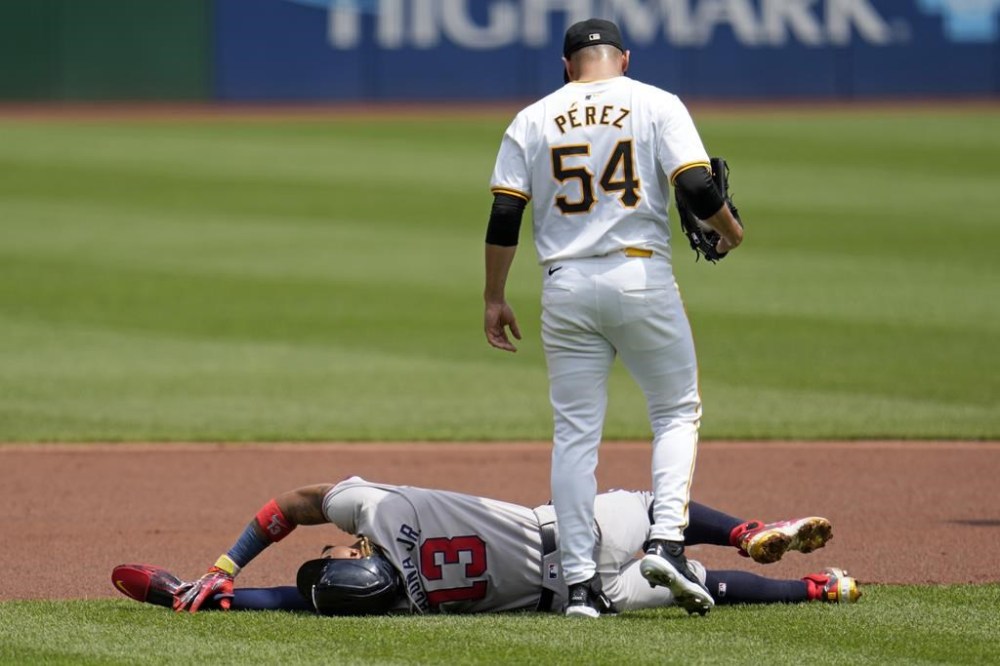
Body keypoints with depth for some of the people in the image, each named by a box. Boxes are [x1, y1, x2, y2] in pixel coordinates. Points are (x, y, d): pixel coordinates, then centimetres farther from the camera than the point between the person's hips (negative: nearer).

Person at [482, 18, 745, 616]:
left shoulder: (534, 120, 9)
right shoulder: (656, 105, 2)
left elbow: (504, 215, 3)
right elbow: (696, 185, -10)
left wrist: (495, 297, 10)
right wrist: (730, 228, 10)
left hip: (566, 285, 2)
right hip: (642, 276, -2)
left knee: (575, 433, 6)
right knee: (678, 410, 12)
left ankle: (581, 581, 0)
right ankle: (667, 541, -7)